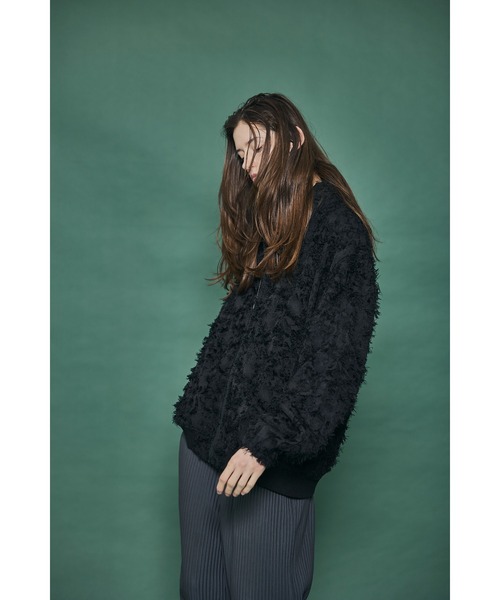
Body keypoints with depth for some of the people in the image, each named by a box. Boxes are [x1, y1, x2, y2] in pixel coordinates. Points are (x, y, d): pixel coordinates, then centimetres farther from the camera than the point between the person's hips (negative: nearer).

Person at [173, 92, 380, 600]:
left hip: (270, 454, -7)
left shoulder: (339, 228, -11)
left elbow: (333, 358, -17)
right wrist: (194, 407, 12)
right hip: (206, 426, 7)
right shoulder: (262, 216, 14)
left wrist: (267, 443, -20)